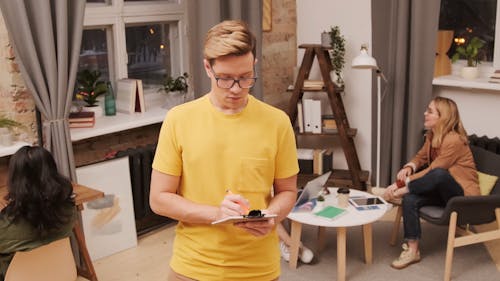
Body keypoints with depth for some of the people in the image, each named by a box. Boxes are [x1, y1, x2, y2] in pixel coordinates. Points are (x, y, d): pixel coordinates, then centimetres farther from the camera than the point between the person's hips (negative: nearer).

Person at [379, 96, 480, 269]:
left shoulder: (454, 140, -24)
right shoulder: (432, 135, 3)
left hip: (462, 192, -8)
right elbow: (421, 157, 12)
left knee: (439, 174, -39)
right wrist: (409, 167, -13)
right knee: (410, 199, -21)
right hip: (441, 190, 8)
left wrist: (402, 183, -28)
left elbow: (434, 171, -26)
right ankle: (412, 250, -18)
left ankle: (399, 192, -19)